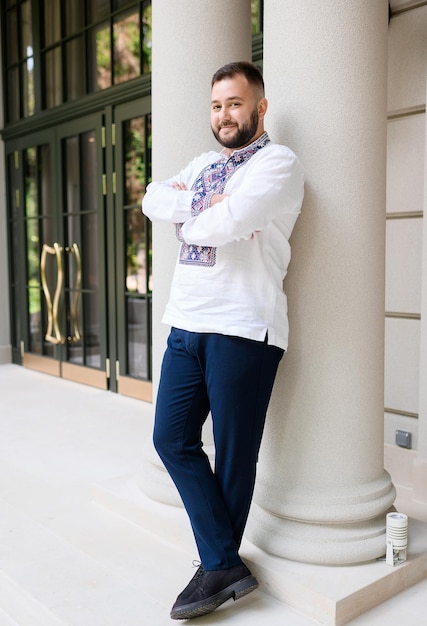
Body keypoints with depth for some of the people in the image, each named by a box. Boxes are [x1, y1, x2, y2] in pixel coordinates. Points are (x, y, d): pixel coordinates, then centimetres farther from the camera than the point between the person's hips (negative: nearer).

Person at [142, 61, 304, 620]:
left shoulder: (277, 162, -3)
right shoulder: (203, 165, 22)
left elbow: (229, 223, -18)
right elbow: (154, 200, 8)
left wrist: (190, 216, 2)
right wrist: (201, 203, -8)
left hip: (242, 329, -7)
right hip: (187, 323, 8)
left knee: (234, 454, 3)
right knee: (172, 438, 4)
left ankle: (219, 567, 21)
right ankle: (226, 566, 12)